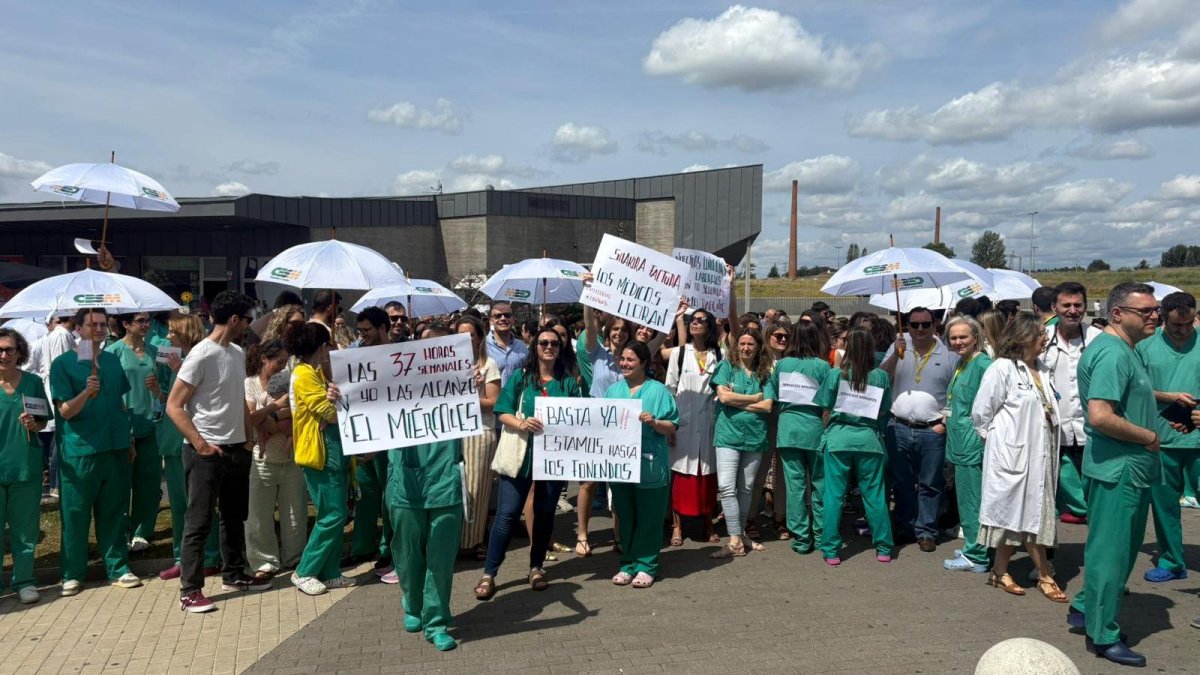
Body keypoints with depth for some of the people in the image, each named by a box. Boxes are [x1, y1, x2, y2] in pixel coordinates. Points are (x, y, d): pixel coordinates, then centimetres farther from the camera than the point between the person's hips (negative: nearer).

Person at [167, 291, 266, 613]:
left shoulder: (238, 353, 9)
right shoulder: (201, 355, -15)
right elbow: (174, 406, -16)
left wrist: (248, 438, 12)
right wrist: (200, 444, -19)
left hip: (236, 449, 8)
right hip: (206, 452, -8)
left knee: (235, 516, 18)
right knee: (199, 522, -1)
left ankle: (234, 575, 31)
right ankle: (190, 591, 8)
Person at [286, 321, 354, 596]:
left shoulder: (318, 372, 16)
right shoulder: (304, 375, -14)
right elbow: (331, 414, -17)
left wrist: (338, 398, -5)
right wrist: (342, 398, -1)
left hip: (334, 449, 10)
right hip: (320, 452, -9)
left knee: (336, 515, 11)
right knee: (332, 515, -7)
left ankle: (330, 572, 18)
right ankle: (304, 572, 3)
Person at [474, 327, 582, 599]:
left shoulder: (569, 382, 9)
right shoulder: (520, 377, 3)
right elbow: (502, 413, -3)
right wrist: (520, 423, -22)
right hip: (520, 454, -2)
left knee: (545, 513, 11)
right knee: (507, 513, -4)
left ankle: (536, 567, 28)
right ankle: (488, 574, 4)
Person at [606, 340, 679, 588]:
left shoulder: (658, 390, -3)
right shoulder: (613, 390, 11)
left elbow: (672, 427, -6)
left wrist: (654, 422, -23)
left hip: (649, 465, -4)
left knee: (648, 518, 4)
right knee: (625, 516, 12)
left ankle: (646, 566, 14)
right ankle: (628, 564, 23)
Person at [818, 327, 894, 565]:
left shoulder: (835, 374, -4)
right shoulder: (881, 377, -1)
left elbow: (826, 411, 1)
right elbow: (884, 413, 6)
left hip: (838, 438, -1)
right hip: (870, 439, 1)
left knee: (834, 495, 4)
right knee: (874, 495, 10)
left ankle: (831, 551, 6)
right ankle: (883, 548, 19)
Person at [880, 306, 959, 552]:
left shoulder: (948, 355, 0)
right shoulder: (898, 347, 5)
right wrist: (896, 355, -19)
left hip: (932, 431, -2)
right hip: (899, 429, 2)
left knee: (930, 485, 5)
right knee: (902, 483, 11)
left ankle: (926, 532, 16)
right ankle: (905, 528, 24)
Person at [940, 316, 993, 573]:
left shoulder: (982, 364, -14)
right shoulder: (961, 363, 14)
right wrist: (948, 418, 17)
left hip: (973, 443, -9)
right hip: (960, 442, 9)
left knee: (972, 499, -1)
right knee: (966, 497, 16)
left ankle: (976, 557, 8)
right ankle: (973, 548, 27)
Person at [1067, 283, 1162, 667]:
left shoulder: (1124, 350, 13)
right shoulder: (1112, 353, -21)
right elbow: (1100, 416, -30)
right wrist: (1149, 437, -17)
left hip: (1130, 468, 11)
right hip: (1118, 468, -11)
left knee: (1121, 548, 20)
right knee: (1111, 551, 0)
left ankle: (1086, 608, 33)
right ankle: (1102, 635, 11)